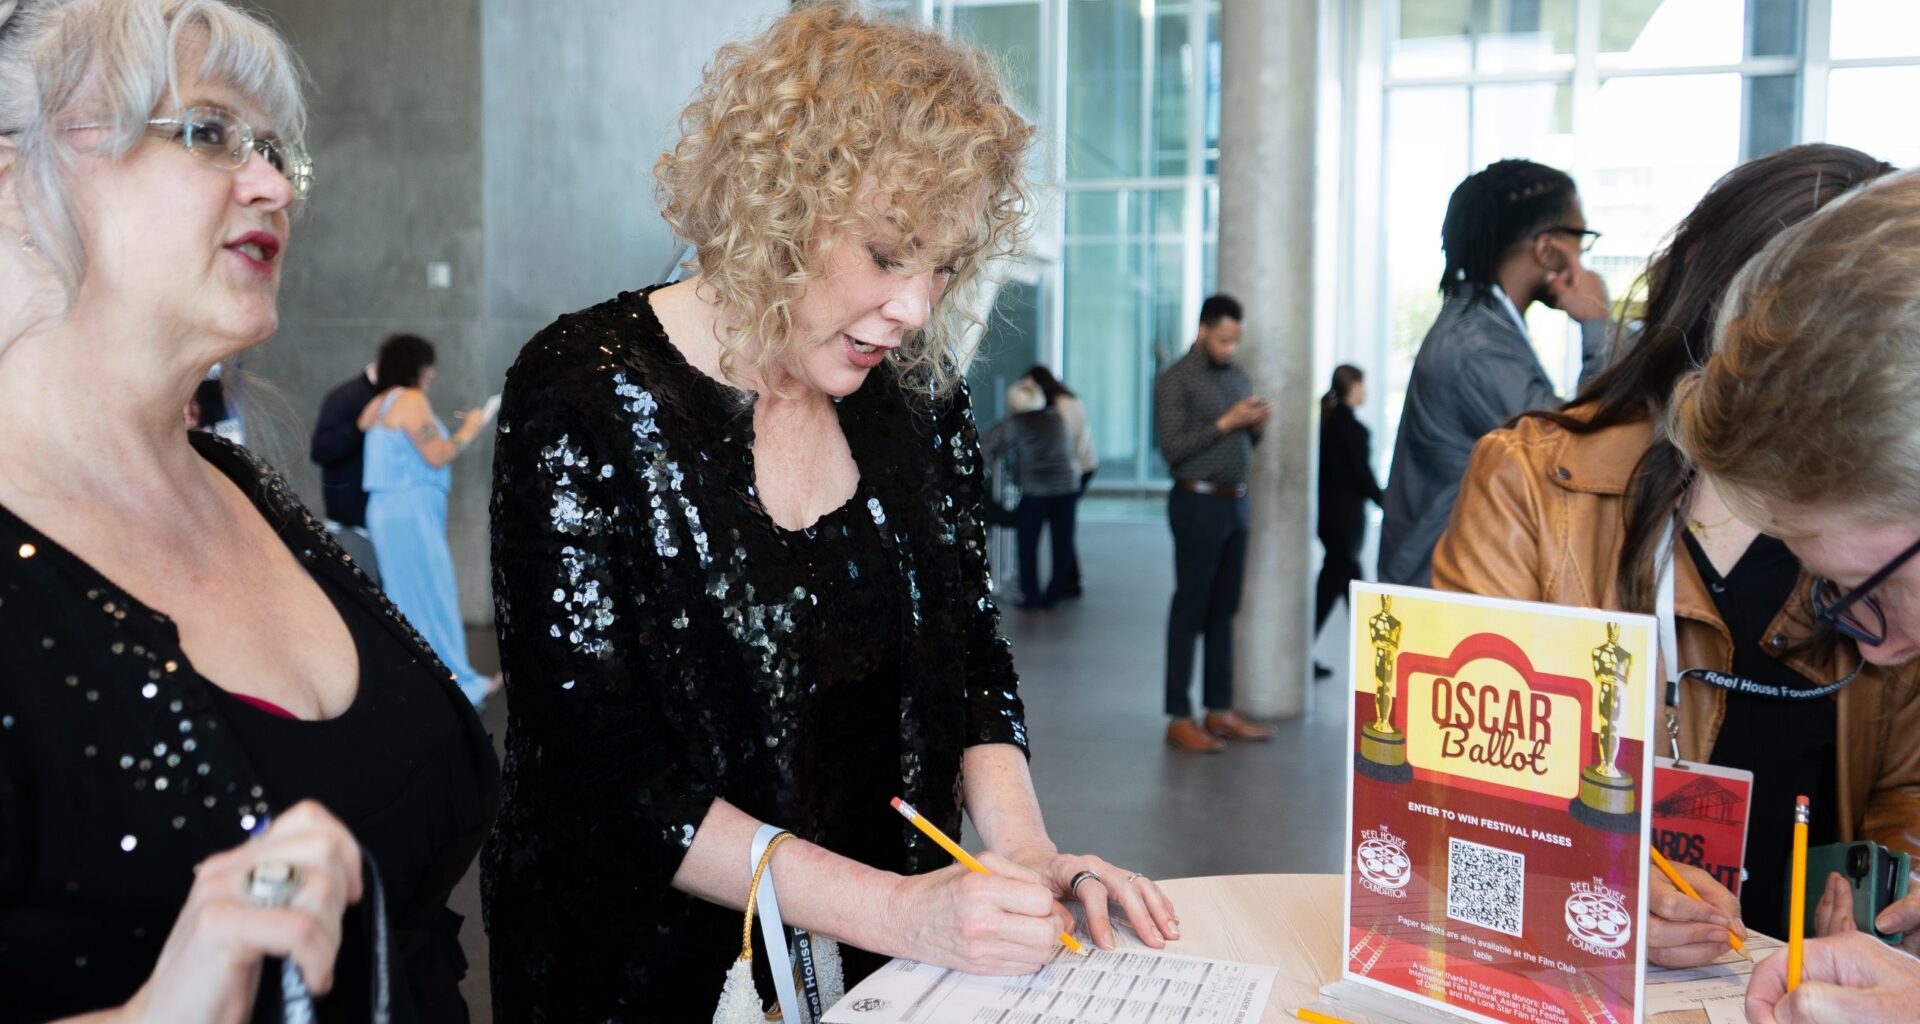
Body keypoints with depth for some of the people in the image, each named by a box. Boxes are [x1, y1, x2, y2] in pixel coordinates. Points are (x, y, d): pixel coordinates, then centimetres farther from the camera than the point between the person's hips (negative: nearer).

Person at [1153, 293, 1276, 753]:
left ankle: (1220, 710, 17)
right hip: (1198, 504, -7)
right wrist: (1226, 423, -17)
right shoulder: (1175, 380, -7)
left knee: (1224, 611, 10)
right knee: (1190, 610, -3)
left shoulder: (1237, 376, 15)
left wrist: (1257, 426, -1)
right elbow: (1172, 448, -14)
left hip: (1235, 503, 7)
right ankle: (1179, 718, 3)